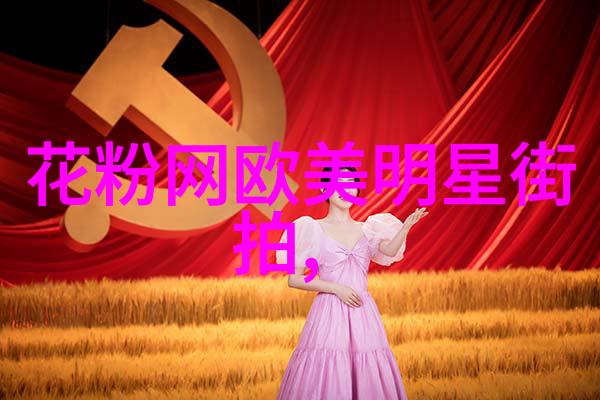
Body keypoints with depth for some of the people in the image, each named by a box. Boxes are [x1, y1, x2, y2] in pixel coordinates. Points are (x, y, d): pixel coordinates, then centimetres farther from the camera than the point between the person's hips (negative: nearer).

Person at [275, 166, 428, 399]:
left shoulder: (367, 230, 14)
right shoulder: (314, 229, 4)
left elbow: (389, 251, -7)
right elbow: (293, 279, 0)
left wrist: (406, 227, -24)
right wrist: (336, 288, -9)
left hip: (363, 314, 3)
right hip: (329, 312, -3)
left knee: (368, 380, -2)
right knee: (324, 379, -9)